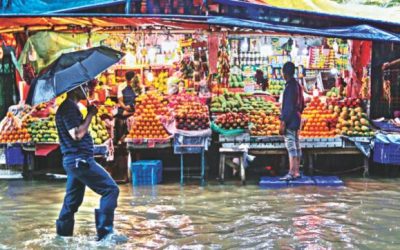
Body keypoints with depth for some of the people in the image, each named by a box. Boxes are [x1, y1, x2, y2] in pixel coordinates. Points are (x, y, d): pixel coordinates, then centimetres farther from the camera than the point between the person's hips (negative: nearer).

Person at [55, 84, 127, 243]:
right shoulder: (69, 108, -14)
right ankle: (105, 232, -8)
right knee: (110, 189, -9)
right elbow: (77, 134, -22)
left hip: (74, 161, 11)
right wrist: (90, 115, -13)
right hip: (80, 160, -11)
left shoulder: (69, 107, 17)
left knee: (73, 199, 18)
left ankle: (63, 232, 26)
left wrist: (89, 114, 9)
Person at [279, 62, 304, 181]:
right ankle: (296, 171, 15)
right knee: (296, 146, 11)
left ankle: (291, 173, -11)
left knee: (291, 146, -10)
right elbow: (301, 104, 19)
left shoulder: (290, 86, -15)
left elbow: (288, 106, -20)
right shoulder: (297, 85, 13)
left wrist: (283, 122, -19)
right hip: (296, 120, 10)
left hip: (290, 121, -10)